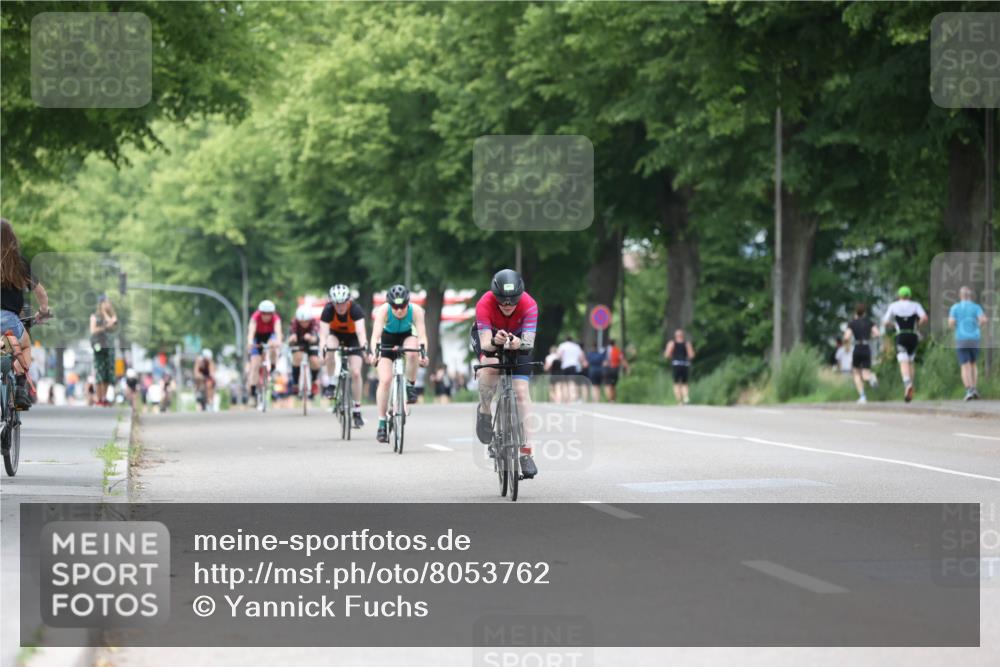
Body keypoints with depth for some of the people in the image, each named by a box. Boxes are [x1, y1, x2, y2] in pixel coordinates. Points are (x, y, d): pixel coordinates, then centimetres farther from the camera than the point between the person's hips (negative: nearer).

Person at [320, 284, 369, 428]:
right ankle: (331, 383, -18)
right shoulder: (328, 310, -29)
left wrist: (364, 346, -62)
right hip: (335, 334, 1)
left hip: (352, 337, -1)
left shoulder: (355, 309, -32)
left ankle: (357, 411, -1)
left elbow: (361, 331, -43)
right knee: (330, 348, -36)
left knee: (356, 373, -12)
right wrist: (323, 347, -57)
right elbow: (323, 332, -38)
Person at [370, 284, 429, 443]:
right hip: (388, 340, 0)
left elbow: (422, 335, -36)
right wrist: (375, 352, -57)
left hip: (407, 337, 0)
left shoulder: (416, 311, -29)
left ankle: (410, 386, -11)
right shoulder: (383, 310, -31)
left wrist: (423, 353, -54)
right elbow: (375, 335, -38)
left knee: (412, 352, -36)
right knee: (385, 380, -15)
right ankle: (382, 424, -7)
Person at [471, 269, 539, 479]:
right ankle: (484, 412, -8)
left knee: (522, 391, -12)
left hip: (517, 338, 1)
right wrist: (495, 342, -63)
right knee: (491, 365, -35)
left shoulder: (529, 305, -33)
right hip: (488, 336, -1)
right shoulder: (484, 304, -36)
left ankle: (526, 452, -10)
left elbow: (529, 341, -40)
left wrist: (520, 343, -63)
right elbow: (485, 343, -41)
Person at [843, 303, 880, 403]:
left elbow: (847, 337, -11)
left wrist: (845, 343, 11)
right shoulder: (868, 322, 11)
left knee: (857, 373, 18)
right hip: (867, 349, 2)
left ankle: (862, 396, 2)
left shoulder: (851, 323, 1)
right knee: (865, 376, 5)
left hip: (857, 349, -2)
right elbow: (877, 333, 0)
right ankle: (871, 377, -35)